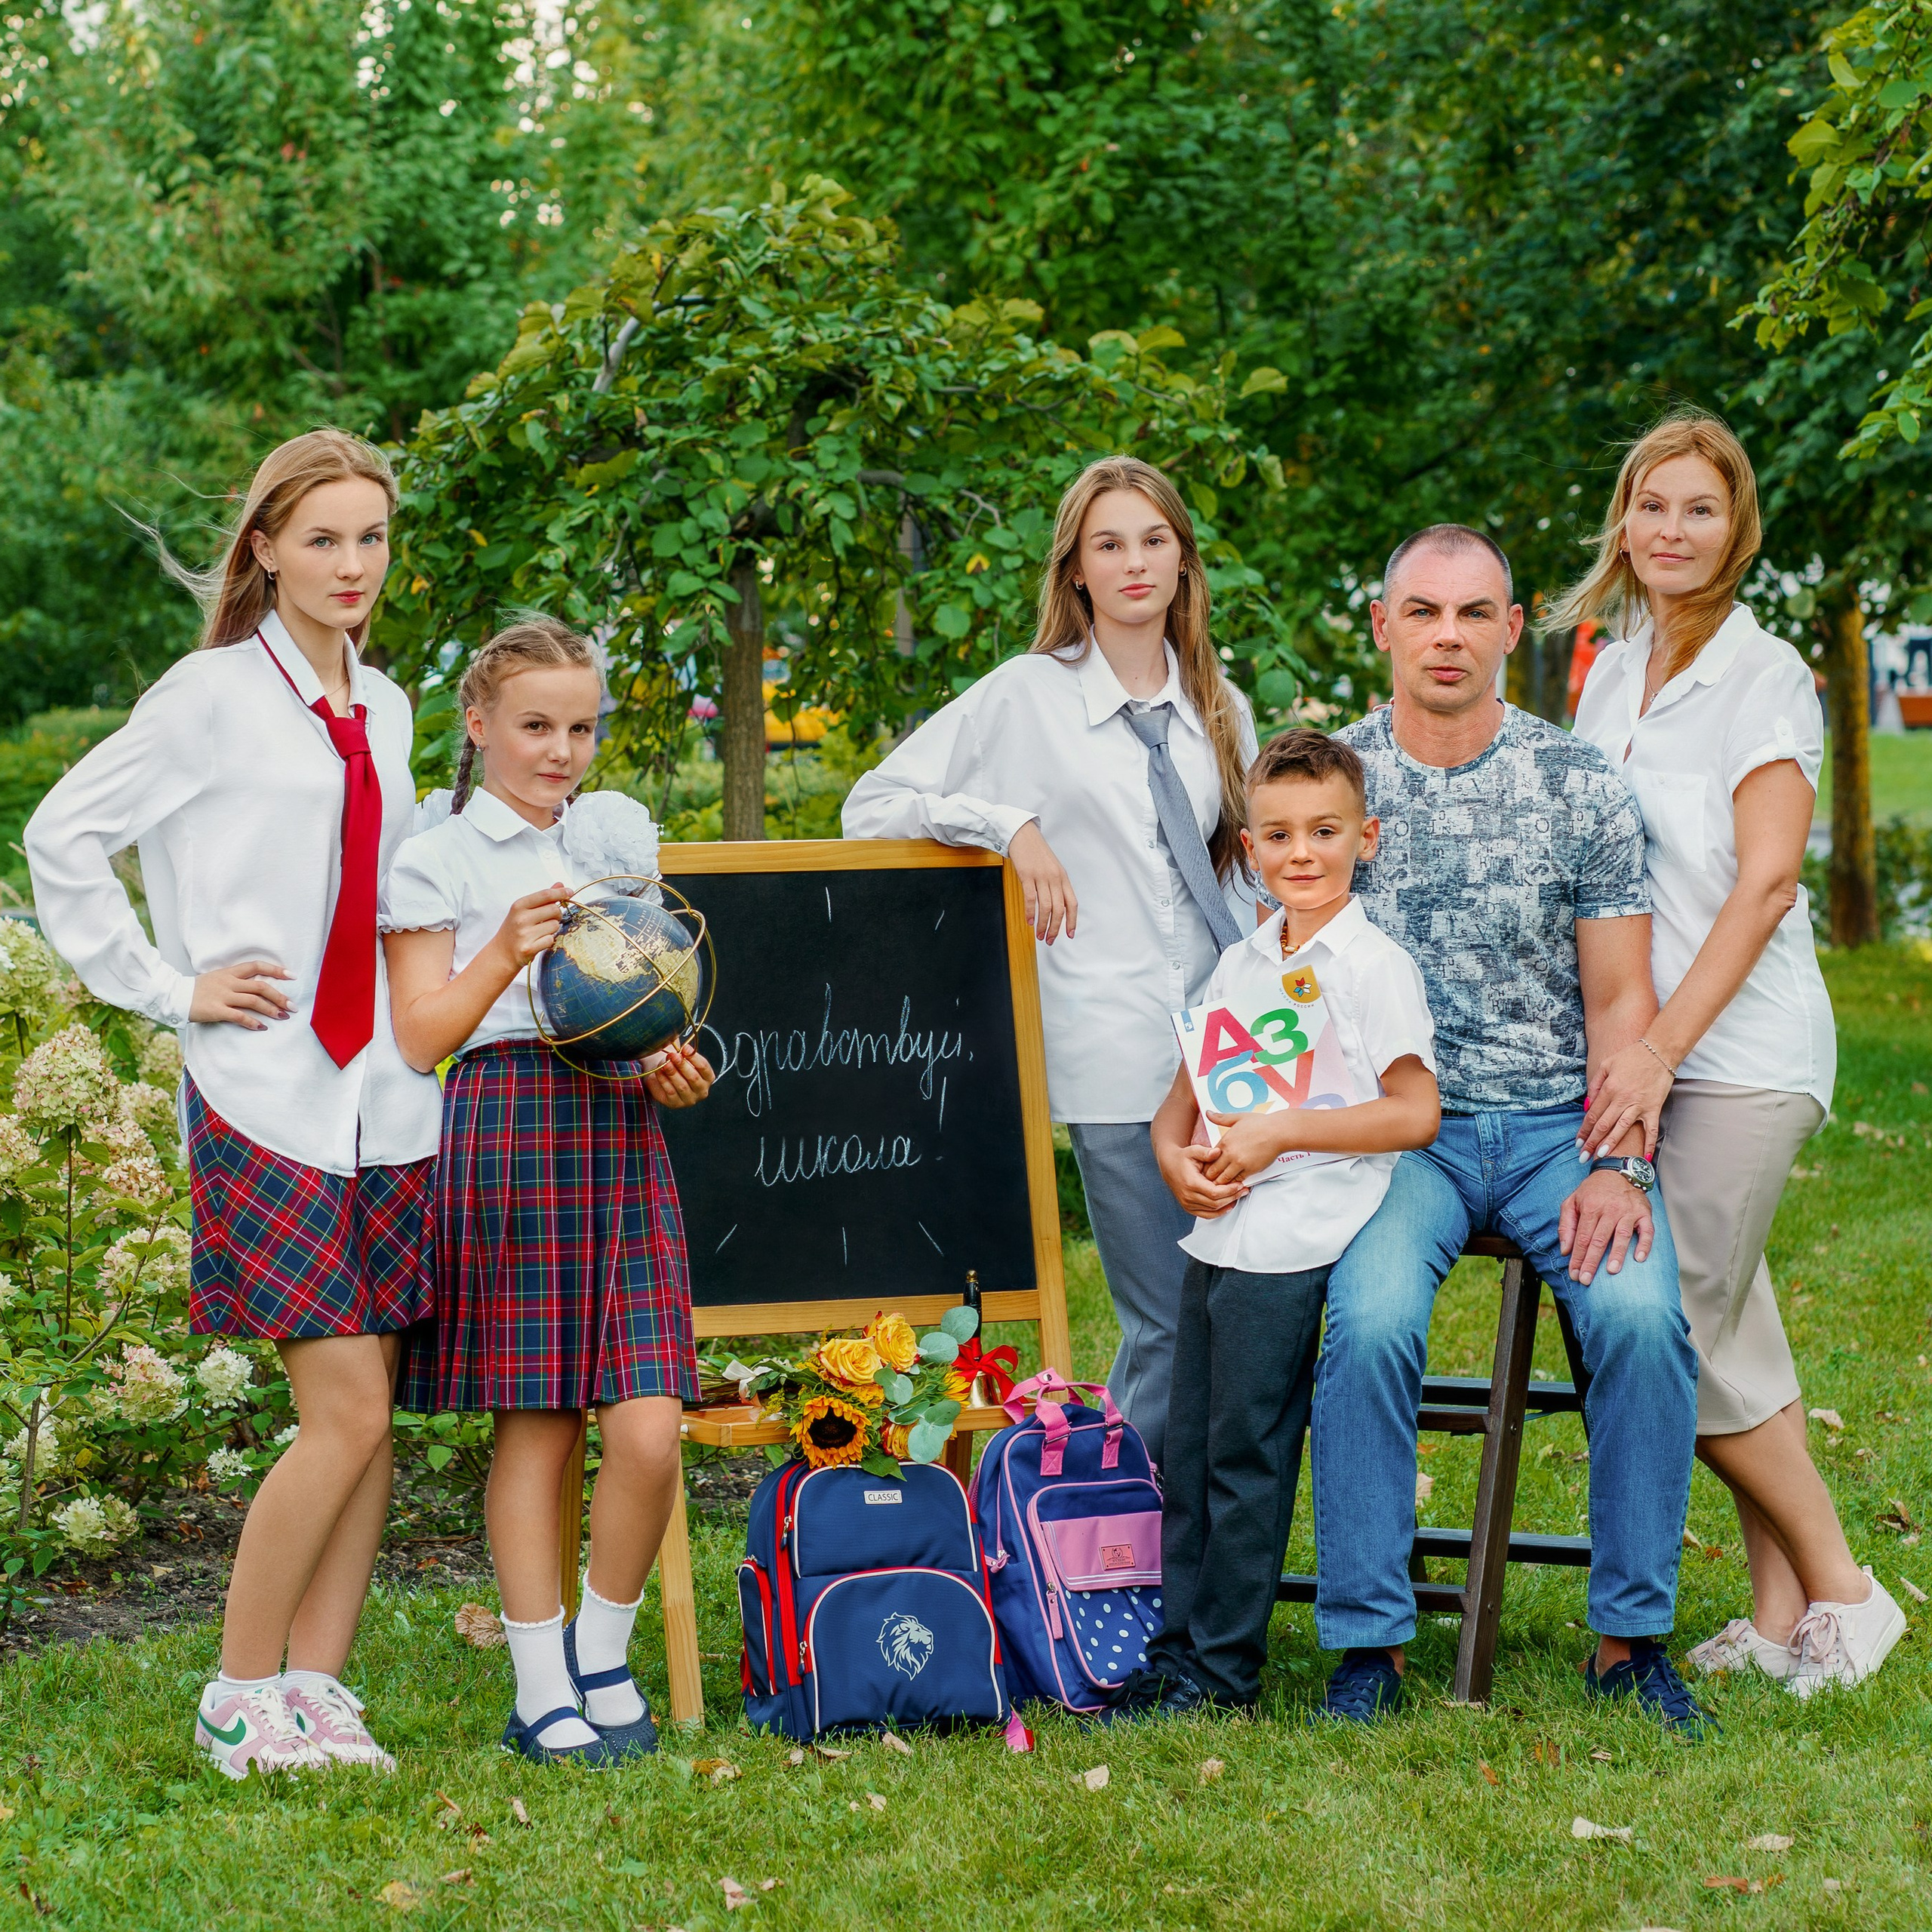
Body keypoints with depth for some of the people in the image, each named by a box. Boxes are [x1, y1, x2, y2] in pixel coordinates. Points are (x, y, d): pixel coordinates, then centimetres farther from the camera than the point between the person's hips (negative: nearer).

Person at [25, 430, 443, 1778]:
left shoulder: (385, 711, 15)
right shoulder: (216, 695, -4)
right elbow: (63, 838, -3)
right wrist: (169, 990, -5)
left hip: (387, 1099, 6)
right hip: (267, 1097, -6)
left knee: (370, 1413, 4)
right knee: (346, 1410, -11)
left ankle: (318, 1689, 13)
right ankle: (240, 1696, 3)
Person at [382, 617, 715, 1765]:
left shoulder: (621, 830, 17)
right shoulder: (439, 858, 4)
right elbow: (419, 1036, -1)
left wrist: (679, 1065, 8)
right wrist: (507, 952, -15)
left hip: (623, 1130, 4)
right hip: (506, 1133, -3)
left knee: (650, 1431, -7)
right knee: (535, 1428, -1)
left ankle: (604, 1657, 13)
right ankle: (544, 1688, 10)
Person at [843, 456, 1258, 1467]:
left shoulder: (1220, 707, 16)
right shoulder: (1029, 693, 3)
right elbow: (872, 807, 1)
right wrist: (1013, 827, -12)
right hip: (1120, 1057, -4)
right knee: (1169, 1325, -6)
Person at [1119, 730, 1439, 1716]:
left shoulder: (1375, 966, -6)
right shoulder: (1239, 966, 15)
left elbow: (1415, 1113, -13)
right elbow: (1179, 1104, 19)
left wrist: (1279, 1134, -15)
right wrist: (1178, 1160, -3)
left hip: (1293, 1249, -7)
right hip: (1214, 1234, 7)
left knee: (1246, 1454, -3)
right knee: (1188, 1451, 9)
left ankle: (1226, 1669, 5)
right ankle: (1173, 1650, 17)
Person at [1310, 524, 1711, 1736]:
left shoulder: (1583, 785, 5)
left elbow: (1620, 1000, 4)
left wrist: (1620, 1165, -9)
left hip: (1557, 1124, 1)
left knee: (1641, 1314, -26)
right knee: (1371, 1323, -29)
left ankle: (1632, 1636, -11)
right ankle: (1370, 1641, -16)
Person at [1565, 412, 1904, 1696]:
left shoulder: (1765, 676, -7)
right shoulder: (1610, 677, 13)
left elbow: (1765, 881, -15)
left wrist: (1662, 1048, -20)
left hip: (1741, 1049, -7)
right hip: (1648, 1051, 7)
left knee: (1675, 1331, -9)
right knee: (1730, 1327, 8)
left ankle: (1840, 1591, 4)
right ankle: (1783, 1614, 16)